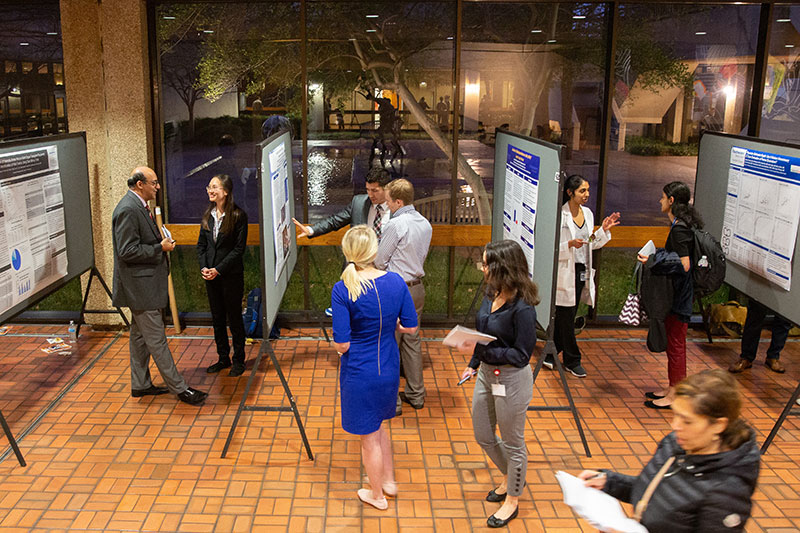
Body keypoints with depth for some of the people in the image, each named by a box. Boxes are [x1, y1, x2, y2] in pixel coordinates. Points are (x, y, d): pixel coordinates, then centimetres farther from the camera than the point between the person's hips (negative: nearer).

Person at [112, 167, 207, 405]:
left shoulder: (138, 206, 12)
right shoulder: (127, 210, -20)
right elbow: (127, 251, -24)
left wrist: (161, 240, 7)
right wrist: (160, 247, -18)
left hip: (144, 284, 11)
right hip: (140, 285, -11)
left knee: (140, 336, 18)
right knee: (156, 339, -3)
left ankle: (140, 385, 28)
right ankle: (179, 388, 3)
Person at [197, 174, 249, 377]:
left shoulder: (238, 215, -11)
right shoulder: (207, 215, 7)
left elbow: (239, 248, -12)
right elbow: (201, 244, 10)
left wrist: (218, 269, -15)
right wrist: (203, 267, -5)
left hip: (231, 275, -6)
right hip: (211, 276, 6)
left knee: (234, 318, 4)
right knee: (217, 318, 13)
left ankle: (239, 360, 17)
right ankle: (223, 358, 26)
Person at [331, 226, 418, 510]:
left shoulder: (343, 290, -22)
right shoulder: (395, 281, -10)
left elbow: (342, 345, -21)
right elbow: (411, 327, -2)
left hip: (359, 373, -4)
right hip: (389, 369, 5)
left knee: (369, 437, 15)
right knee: (378, 424, 30)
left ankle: (376, 495, 35)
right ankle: (389, 481, 43)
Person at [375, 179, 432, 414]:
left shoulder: (396, 224, -18)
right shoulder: (425, 224, 6)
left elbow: (379, 261, -10)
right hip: (417, 287, 8)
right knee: (412, 340, 17)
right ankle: (416, 394, 27)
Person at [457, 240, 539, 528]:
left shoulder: (522, 308, -26)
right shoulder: (492, 294, -2)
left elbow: (522, 355, -23)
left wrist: (482, 351, -29)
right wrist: (472, 364, 13)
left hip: (511, 380, -8)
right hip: (486, 374, 8)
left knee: (512, 442, 12)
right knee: (483, 436, 22)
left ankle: (512, 500, 34)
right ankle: (511, 478, 47)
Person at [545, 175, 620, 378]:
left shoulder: (588, 214, 10)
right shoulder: (560, 215, -14)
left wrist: (604, 230, 6)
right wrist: (570, 245, -28)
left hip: (582, 272, 7)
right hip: (565, 272, -7)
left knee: (564, 317, 13)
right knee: (566, 317, 2)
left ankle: (550, 354, 25)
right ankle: (572, 360, 15)